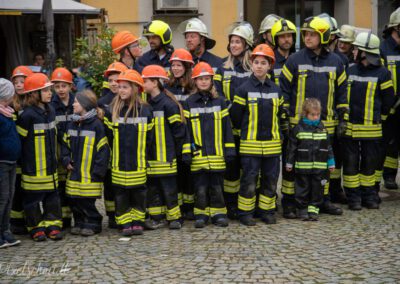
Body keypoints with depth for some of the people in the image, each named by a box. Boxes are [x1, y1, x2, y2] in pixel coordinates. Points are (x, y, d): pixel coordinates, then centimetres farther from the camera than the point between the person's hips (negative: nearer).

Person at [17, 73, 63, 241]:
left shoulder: (50, 111, 7)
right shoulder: (27, 116, -17)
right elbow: (18, 139, -11)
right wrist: (26, 159, -5)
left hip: (50, 166, 7)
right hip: (34, 168, -7)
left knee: (52, 196, 11)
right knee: (34, 198, 4)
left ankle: (53, 225, 20)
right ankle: (36, 228, 14)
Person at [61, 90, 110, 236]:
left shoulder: (96, 125, -9)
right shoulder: (72, 124, 11)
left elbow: (103, 150, -9)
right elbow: (65, 144, 19)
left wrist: (97, 171, -12)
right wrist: (66, 161, 3)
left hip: (89, 175, -6)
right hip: (74, 174, 6)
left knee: (87, 202, -2)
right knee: (74, 201, 9)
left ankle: (92, 224, 14)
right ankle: (79, 223, 24)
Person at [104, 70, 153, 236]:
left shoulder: (145, 110, -1)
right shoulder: (113, 110, 1)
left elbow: (148, 136, 4)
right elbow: (109, 134, 6)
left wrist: (141, 153, 1)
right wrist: (116, 152, 3)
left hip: (138, 164, -1)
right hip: (119, 164, 1)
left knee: (139, 193, 6)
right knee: (121, 194, 3)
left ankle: (137, 222, 17)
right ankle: (125, 223, 11)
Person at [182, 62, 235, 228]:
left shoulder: (220, 102, 7)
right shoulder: (189, 104, 4)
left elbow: (227, 127, 8)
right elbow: (185, 128, 2)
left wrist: (229, 150, 3)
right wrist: (186, 151, -5)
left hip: (217, 154, 1)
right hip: (198, 155, -1)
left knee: (217, 187, 6)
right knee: (200, 188, 2)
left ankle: (218, 214, 16)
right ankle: (201, 215, 13)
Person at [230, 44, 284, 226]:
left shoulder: (276, 90, 8)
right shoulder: (244, 89, -4)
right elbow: (235, 117, 0)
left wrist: (273, 132, 14)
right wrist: (244, 132, 7)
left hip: (272, 144, 4)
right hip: (250, 144, -4)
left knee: (271, 180, 9)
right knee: (249, 180, -1)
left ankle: (267, 211, 21)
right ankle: (245, 213, 10)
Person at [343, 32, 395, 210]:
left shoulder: (382, 73, -4)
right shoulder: (349, 71, 6)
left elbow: (388, 99, 3)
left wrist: (379, 117, 5)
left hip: (371, 128, -2)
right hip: (349, 127, 2)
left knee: (370, 163, 7)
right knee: (350, 162, 3)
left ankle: (369, 195, 20)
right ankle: (353, 197, 11)